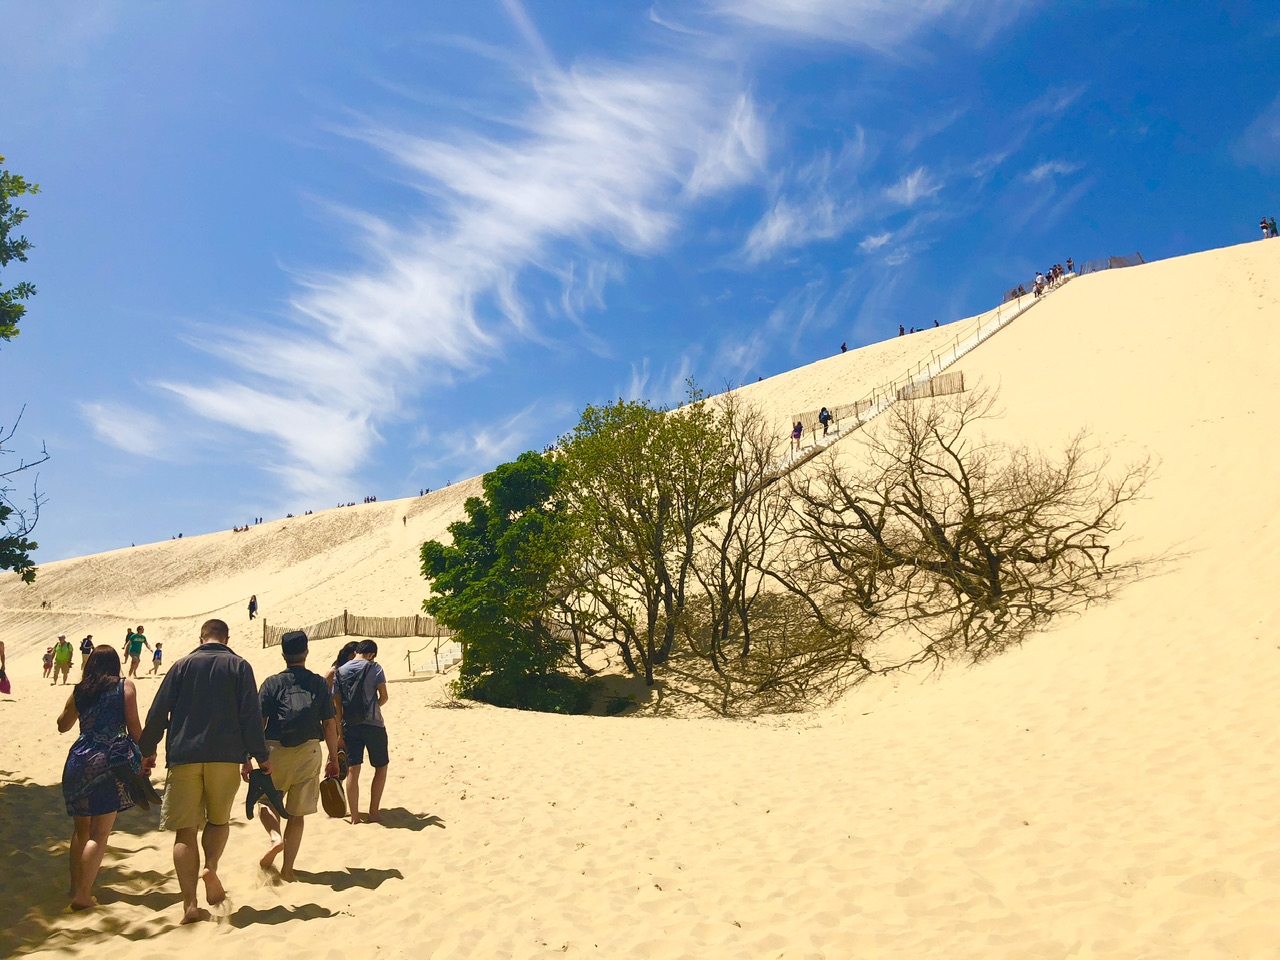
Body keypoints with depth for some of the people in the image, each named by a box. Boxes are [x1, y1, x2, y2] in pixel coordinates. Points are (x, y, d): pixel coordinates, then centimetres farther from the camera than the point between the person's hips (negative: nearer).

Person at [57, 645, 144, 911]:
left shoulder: (79, 690, 10)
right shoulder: (124, 687, -1)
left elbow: (62, 725, 24)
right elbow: (134, 726, -5)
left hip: (79, 759, 5)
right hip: (109, 762, -5)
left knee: (81, 829, 19)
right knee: (100, 833, -1)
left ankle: (75, 886, 25)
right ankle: (83, 895, -5)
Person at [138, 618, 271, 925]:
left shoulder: (182, 665, 8)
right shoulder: (239, 666, 5)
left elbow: (158, 712, 6)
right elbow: (251, 715, 0)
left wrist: (147, 750, 17)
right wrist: (261, 756, 5)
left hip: (184, 756, 1)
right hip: (226, 756, 0)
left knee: (185, 830, 4)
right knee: (219, 819, 19)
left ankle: (190, 905, -3)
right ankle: (211, 868, -8)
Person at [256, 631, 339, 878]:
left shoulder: (273, 683, -2)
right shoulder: (320, 684, 2)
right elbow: (330, 725, 3)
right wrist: (334, 759, 12)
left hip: (276, 751, -1)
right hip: (309, 752, 1)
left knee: (266, 802, 19)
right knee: (297, 814, 10)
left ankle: (276, 837, -9)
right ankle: (287, 869, 11)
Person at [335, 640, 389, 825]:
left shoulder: (340, 672, 8)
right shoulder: (374, 668, -4)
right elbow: (383, 697, -8)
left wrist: (340, 733, 12)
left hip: (349, 726, 3)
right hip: (372, 725, -3)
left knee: (353, 770, 5)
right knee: (381, 767, 12)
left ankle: (354, 816, 7)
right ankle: (373, 813, 11)